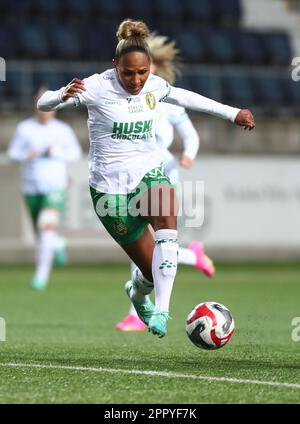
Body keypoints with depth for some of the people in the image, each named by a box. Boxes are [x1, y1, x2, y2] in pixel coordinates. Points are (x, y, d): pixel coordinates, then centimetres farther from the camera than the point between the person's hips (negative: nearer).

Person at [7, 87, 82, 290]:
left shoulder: (63, 130, -1)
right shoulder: (25, 127, 1)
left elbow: (76, 153, 6)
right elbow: (13, 152, 6)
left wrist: (56, 152, -12)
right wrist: (26, 155, -16)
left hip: (55, 187, -3)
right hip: (32, 187, 3)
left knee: (47, 226, -23)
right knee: (41, 233, 13)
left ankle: (42, 274, -19)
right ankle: (58, 244, 50)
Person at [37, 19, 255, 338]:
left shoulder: (155, 85, 1)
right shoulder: (98, 87, -14)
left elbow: (183, 97, 22)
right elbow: (43, 104, -17)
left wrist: (231, 113, 27)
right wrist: (63, 95, -41)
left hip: (148, 171, 3)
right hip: (110, 185, -3)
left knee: (166, 218, -33)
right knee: (152, 269, -4)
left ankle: (161, 311, -35)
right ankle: (138, 293, 36)